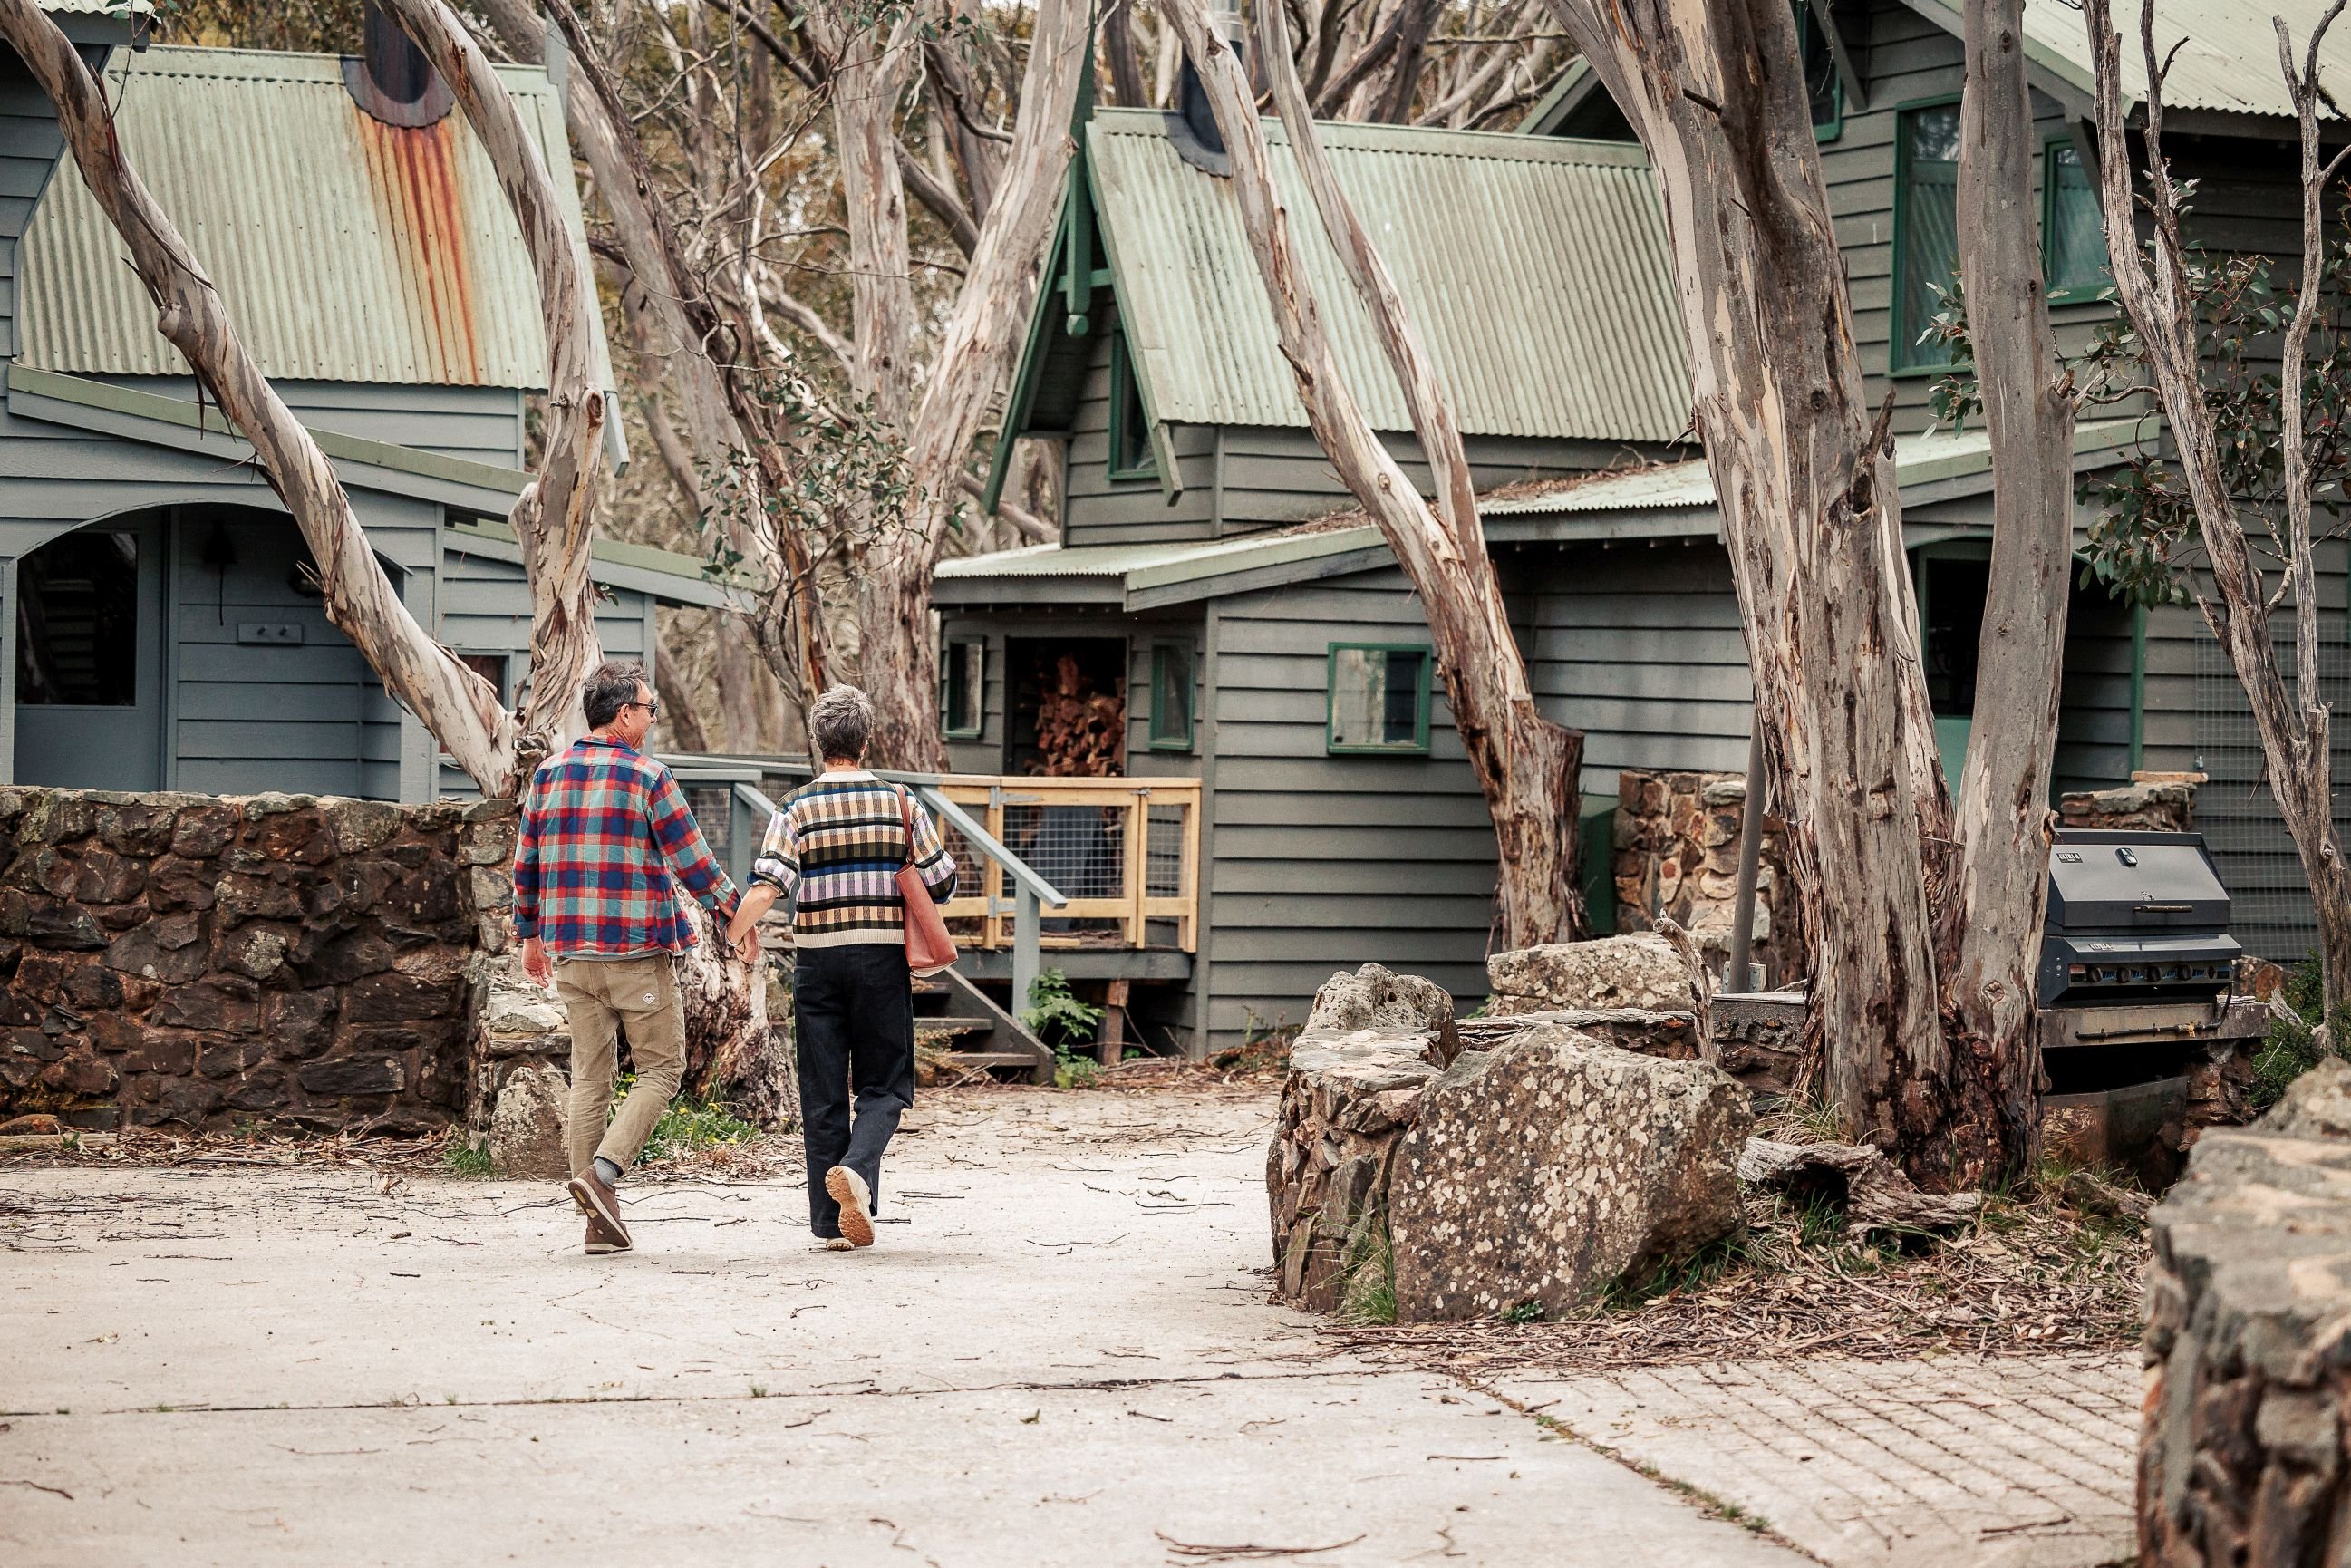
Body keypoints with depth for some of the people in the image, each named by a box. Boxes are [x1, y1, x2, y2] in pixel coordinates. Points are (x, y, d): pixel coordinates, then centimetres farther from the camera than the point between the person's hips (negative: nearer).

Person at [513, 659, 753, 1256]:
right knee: (661, 1068, 6)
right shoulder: (647, 776, -8)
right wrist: (739, 914, 4)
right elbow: (690, 860, -7)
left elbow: (525, 862, 13)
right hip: (637, 947, -5)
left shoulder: (548, 775, 8)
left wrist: (530, 933, 24)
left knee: (590, 1076, 9)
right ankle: (602, 1169, -13)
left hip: (571, 949, 5)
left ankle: (601, 1220, 7)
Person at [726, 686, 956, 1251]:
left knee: (822, 1093, 7)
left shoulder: (797, 808, -3)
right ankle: (856, 1167, -21)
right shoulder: (901, 803, 1)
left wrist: (727, 942, -13)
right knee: (883, 1084, 8)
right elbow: (942, 882, 5)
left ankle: (833, 1222, 7)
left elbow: (766, 886, -16)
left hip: (817, 958, 0)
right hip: (883, 958, 0)